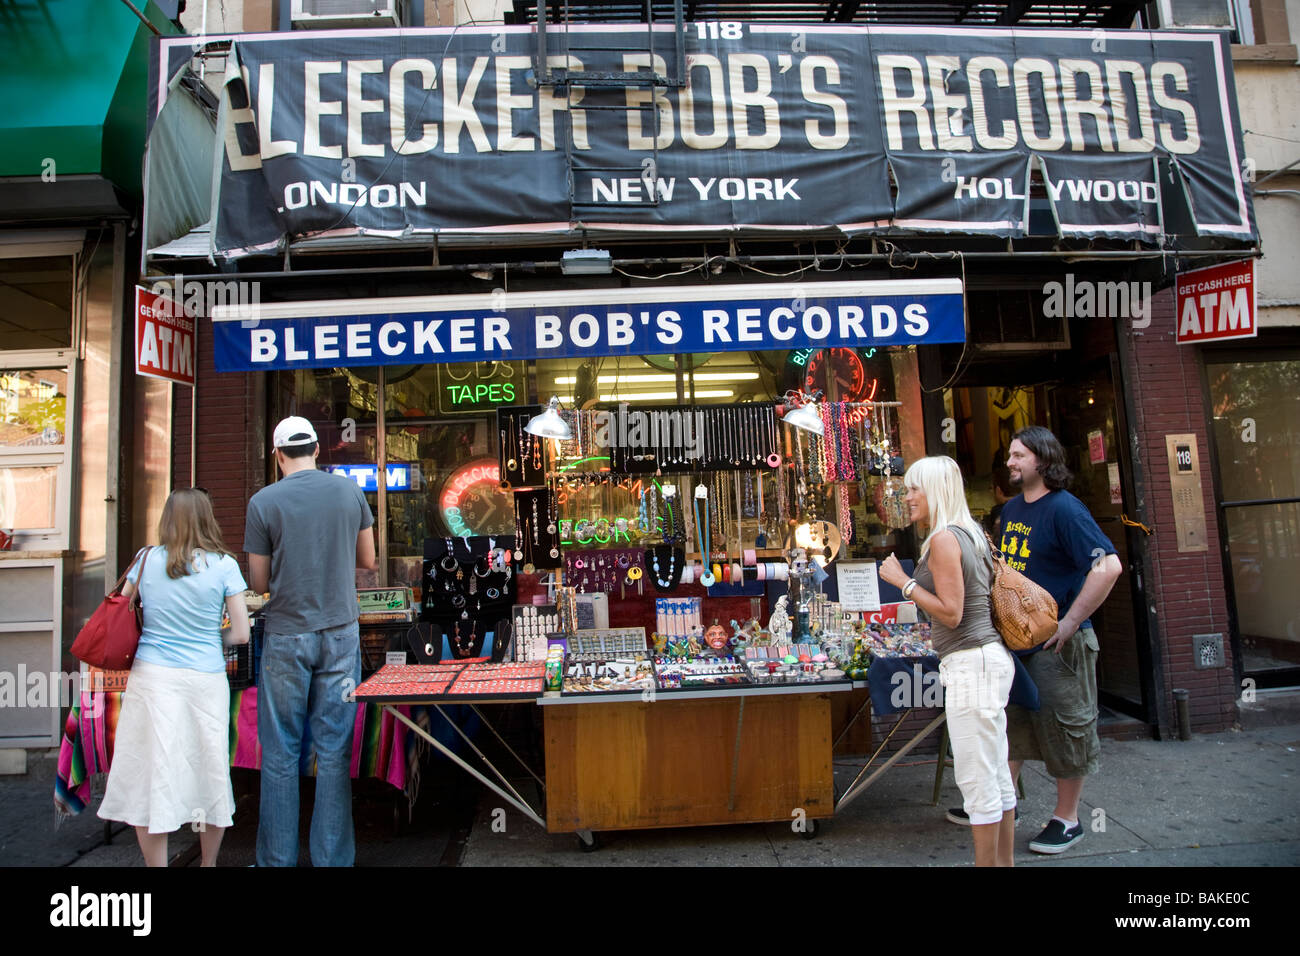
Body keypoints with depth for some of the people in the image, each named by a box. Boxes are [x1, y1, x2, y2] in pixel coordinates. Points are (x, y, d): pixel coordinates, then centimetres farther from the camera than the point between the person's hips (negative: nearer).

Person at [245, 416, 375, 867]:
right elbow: (368, 561, 8)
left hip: (286, 637, -2)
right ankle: (332, 858, 18)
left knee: (280, 754, 10)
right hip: (340, 633, 2)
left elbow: (259, 582, -1)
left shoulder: (263, 502, -7)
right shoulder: (350, 491, 0)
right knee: (335, 751, 9)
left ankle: (278, 859, 21)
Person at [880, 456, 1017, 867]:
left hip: (971, 663, -10)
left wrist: (903, 581, -14)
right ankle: (1003, 860, 29)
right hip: (987, 659, 10)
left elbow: (951, 613, -19)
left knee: (976, 778, -1)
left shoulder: (944, 539, -15)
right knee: (996, 774, 17)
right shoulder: (970, 534, 14)